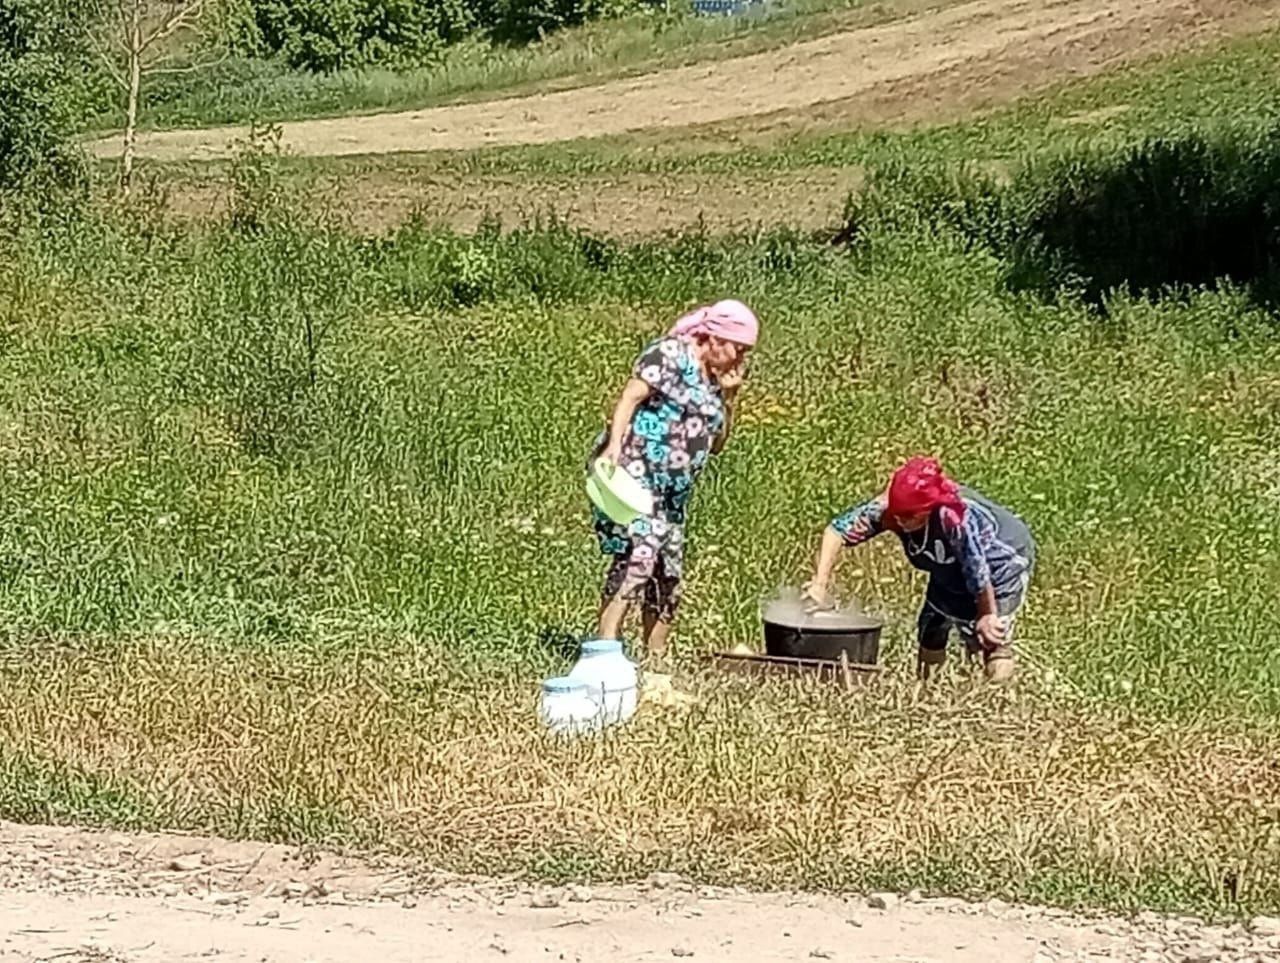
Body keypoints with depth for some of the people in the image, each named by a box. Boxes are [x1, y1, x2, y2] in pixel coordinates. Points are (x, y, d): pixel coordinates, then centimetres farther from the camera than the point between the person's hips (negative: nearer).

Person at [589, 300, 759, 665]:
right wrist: (615, 443, -28)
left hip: (672, 491, 9)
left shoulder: (713, 379, 19)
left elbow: (716, 443, 23)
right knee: (638, 555, -22)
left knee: (669, 574, 9)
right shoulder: (672, 355, -5)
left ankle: (656, 658, 18)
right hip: (634, 474, -9)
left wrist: (729, 396, 11)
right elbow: (630, 396, -15)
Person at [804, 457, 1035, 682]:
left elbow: (979, 573, -33)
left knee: (990, 637, -14)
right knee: (931, 635, 10)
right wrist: (821, 583, -30)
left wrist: (987, 616, -20)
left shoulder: (959, 519, -43)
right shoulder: (888, 509, -29)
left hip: (1003, 561, -6)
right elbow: (840, 528, -24)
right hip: (950, 574, 6)